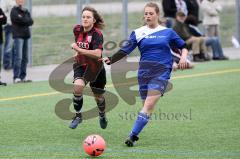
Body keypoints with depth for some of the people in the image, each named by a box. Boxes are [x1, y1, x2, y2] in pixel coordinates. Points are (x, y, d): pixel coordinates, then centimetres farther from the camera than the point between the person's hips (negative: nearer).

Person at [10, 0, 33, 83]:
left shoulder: (26, 11, 18)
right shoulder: (14, 11, 0)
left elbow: (31, 21, 5)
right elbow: (18, 19, -14)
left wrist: (23, 20, -7)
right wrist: (27, 20, -2)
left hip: (26, 36, 7)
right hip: (18, 36, -7)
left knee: (25, 58, 6)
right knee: (18, 57, -13)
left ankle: (22, 77, 11)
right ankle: (16, 77, -15)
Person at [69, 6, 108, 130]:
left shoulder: (97, 34, -21)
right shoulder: (77, 30, -3)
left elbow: (98, 54, -36)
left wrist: (79, 50, -36)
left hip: (96, 68, -3)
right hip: (81, 66, 3)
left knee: (98, 97, 14)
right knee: (78, 87, -27)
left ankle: (102, 116, 46)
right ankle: (78, 115, -10)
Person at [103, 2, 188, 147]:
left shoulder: (168, 32, 8)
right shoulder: (138, 33, 7)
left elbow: (183, 46, 16)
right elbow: (125, 50, 0)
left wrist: (183, 56, -4)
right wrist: (110, 60, -14)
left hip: (162, 71, -2)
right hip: (144, 71, 2)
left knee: (149, 105, -16)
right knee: (147, 106, 2)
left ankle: (133, 136, -20)